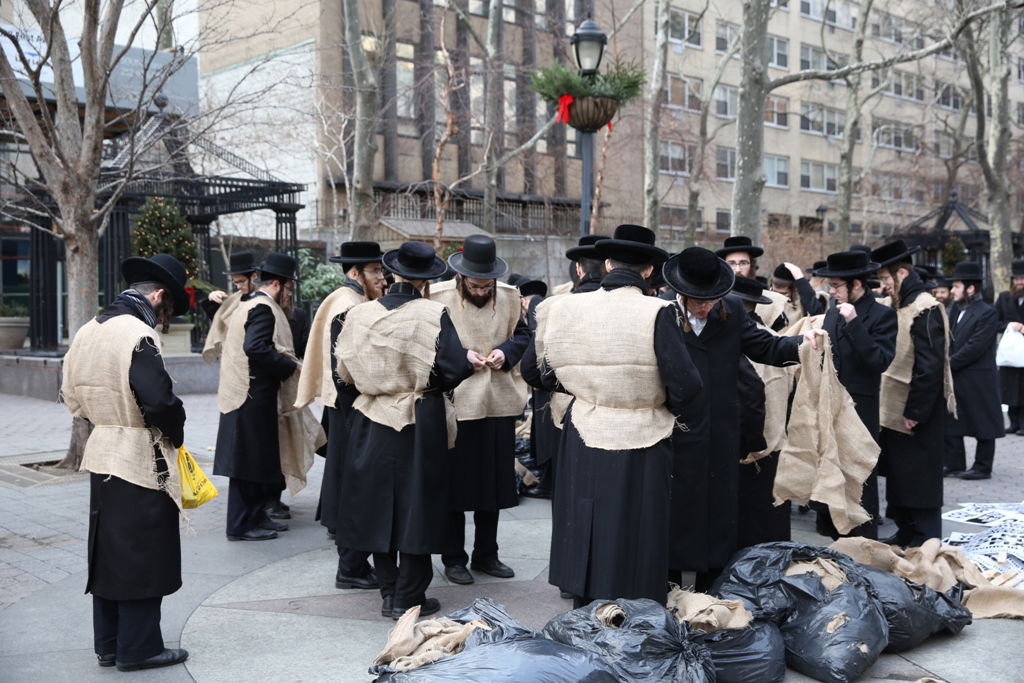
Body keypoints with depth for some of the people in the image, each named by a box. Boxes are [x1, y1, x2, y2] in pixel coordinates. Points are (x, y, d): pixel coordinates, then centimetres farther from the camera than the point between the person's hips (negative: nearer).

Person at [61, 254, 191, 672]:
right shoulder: (138, 335, -19)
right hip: (139, 462, -8)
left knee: (109, 553, 16)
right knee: (142, 555, 3)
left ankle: (108, 645, 26)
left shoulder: (88, 331, 8)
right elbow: (159, 400, -25)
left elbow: (71, 394, 13)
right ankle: (138, 648, 13)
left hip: (101, 456, 9)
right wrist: (175, 434, -7)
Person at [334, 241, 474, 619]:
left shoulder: (360, 315, -3)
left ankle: (389, 592, 23)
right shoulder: (433, 314, -13)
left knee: (379, 503, 14)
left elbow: (346, 372, 4)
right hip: (421, 425, -3)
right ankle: (408, 598, 12)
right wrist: (469, 359, 5)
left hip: (373, 423, 3)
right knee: (416, 506, 7)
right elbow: (455, 368, -17)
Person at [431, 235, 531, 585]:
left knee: (495, 480, 13)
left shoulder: (509, 296, 4)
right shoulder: (438, 297, -8)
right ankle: (454, 559, 17)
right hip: (456, 402, -4)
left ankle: (486, 554, 28)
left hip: (499, 402, 4)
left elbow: (522, 333, 15)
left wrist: (506, 352, -6)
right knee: (455, 481, 3)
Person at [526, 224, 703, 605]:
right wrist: (666, 408, 3)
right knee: (634, 546, 9)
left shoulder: (566, 309, -4)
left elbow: (534, 366, 6)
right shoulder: (655, 314, -16)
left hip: (583, 444, 4)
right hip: (639, 449, -3)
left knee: (587, 537, 17)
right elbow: (687, 385, -19)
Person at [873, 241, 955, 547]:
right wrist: (899, 407, 12)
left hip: (917, 411, -9)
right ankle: (906, 530, 25)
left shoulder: (925, 309, -16)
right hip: (899, 408, 9)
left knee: (919, 474, -1)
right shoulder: (904, 306, 12)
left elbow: (930, 366, -21)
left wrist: (915, 411, -20)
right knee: (898, 471, 15)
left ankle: (925, 540, 9)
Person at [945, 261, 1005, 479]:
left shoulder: (987, 313, -13)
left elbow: (975, 347, -21)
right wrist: (946, 364, -1)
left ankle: (983, 467, 10)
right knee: (950, 422, 11)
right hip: (955, 379, 9)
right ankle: (954, 463, 20)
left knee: (983, 424, 3)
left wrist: (949, 364, -18)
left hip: (978, 381, -8)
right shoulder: (959, 311, 13)